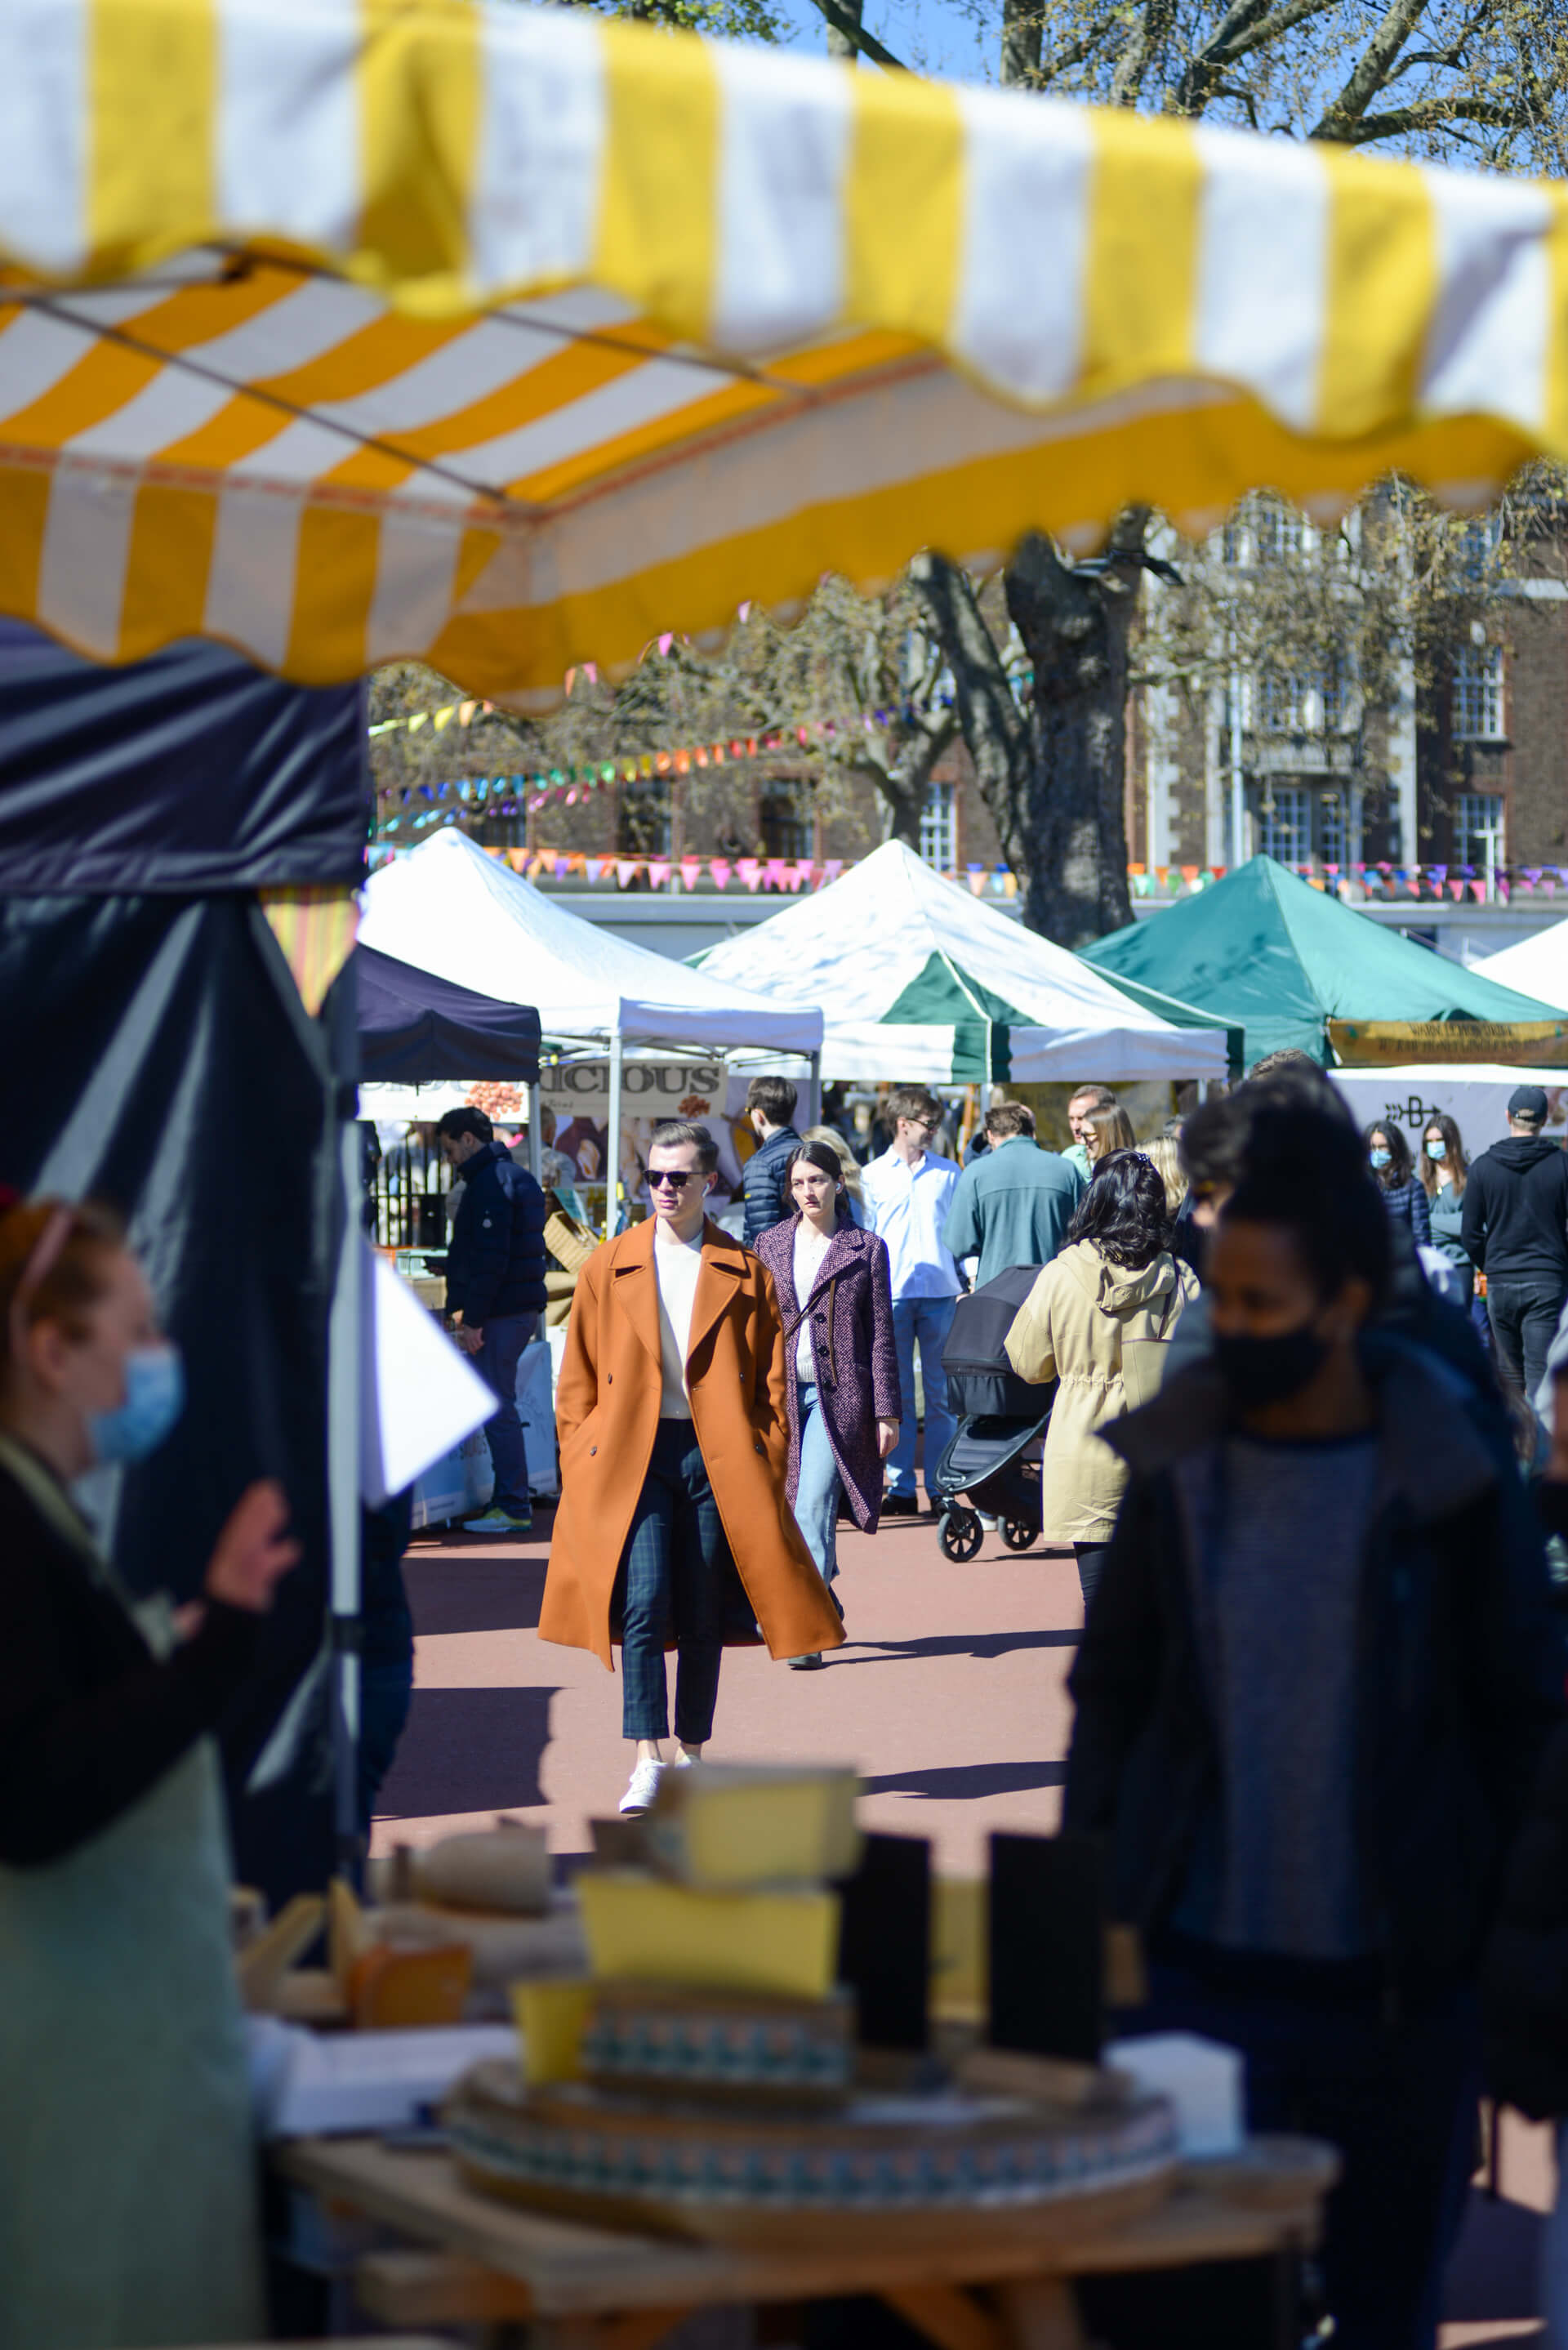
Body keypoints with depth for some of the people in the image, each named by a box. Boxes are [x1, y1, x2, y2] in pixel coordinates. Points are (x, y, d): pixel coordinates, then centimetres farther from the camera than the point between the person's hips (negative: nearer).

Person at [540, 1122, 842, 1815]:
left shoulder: (744, 1273, 6)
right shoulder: (608, 1267, 8)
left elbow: (771, 1378, 8)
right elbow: (578, 1379, 10)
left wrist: (767, 1467, 0)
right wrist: (580, 1464, 2)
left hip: (719, 1456, 1)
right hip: (631, 1453, 0)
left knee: (705, 1616, 5)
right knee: (643, 1606, -13)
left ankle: (691, 1754, 17)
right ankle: (648, 1759, -14)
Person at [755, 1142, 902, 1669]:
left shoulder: (866, 1249, 3)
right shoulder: (770, 1245, 10)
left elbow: (881, 1336, 3)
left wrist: (887, 1412, -1)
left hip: (837, 1394, -4)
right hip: (780, 1391, 4)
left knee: (813, 1507, -13)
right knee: (782, 1506, 7)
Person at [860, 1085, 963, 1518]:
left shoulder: (948, 1173, 9)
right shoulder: (873, 1175, 7)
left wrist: (972, 1279, 4)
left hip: (940, 1294, 0)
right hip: (892, 1297, 0)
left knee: (941, 1394, 1)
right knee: (896, 1396, 1)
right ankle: (901, 1488, 6)